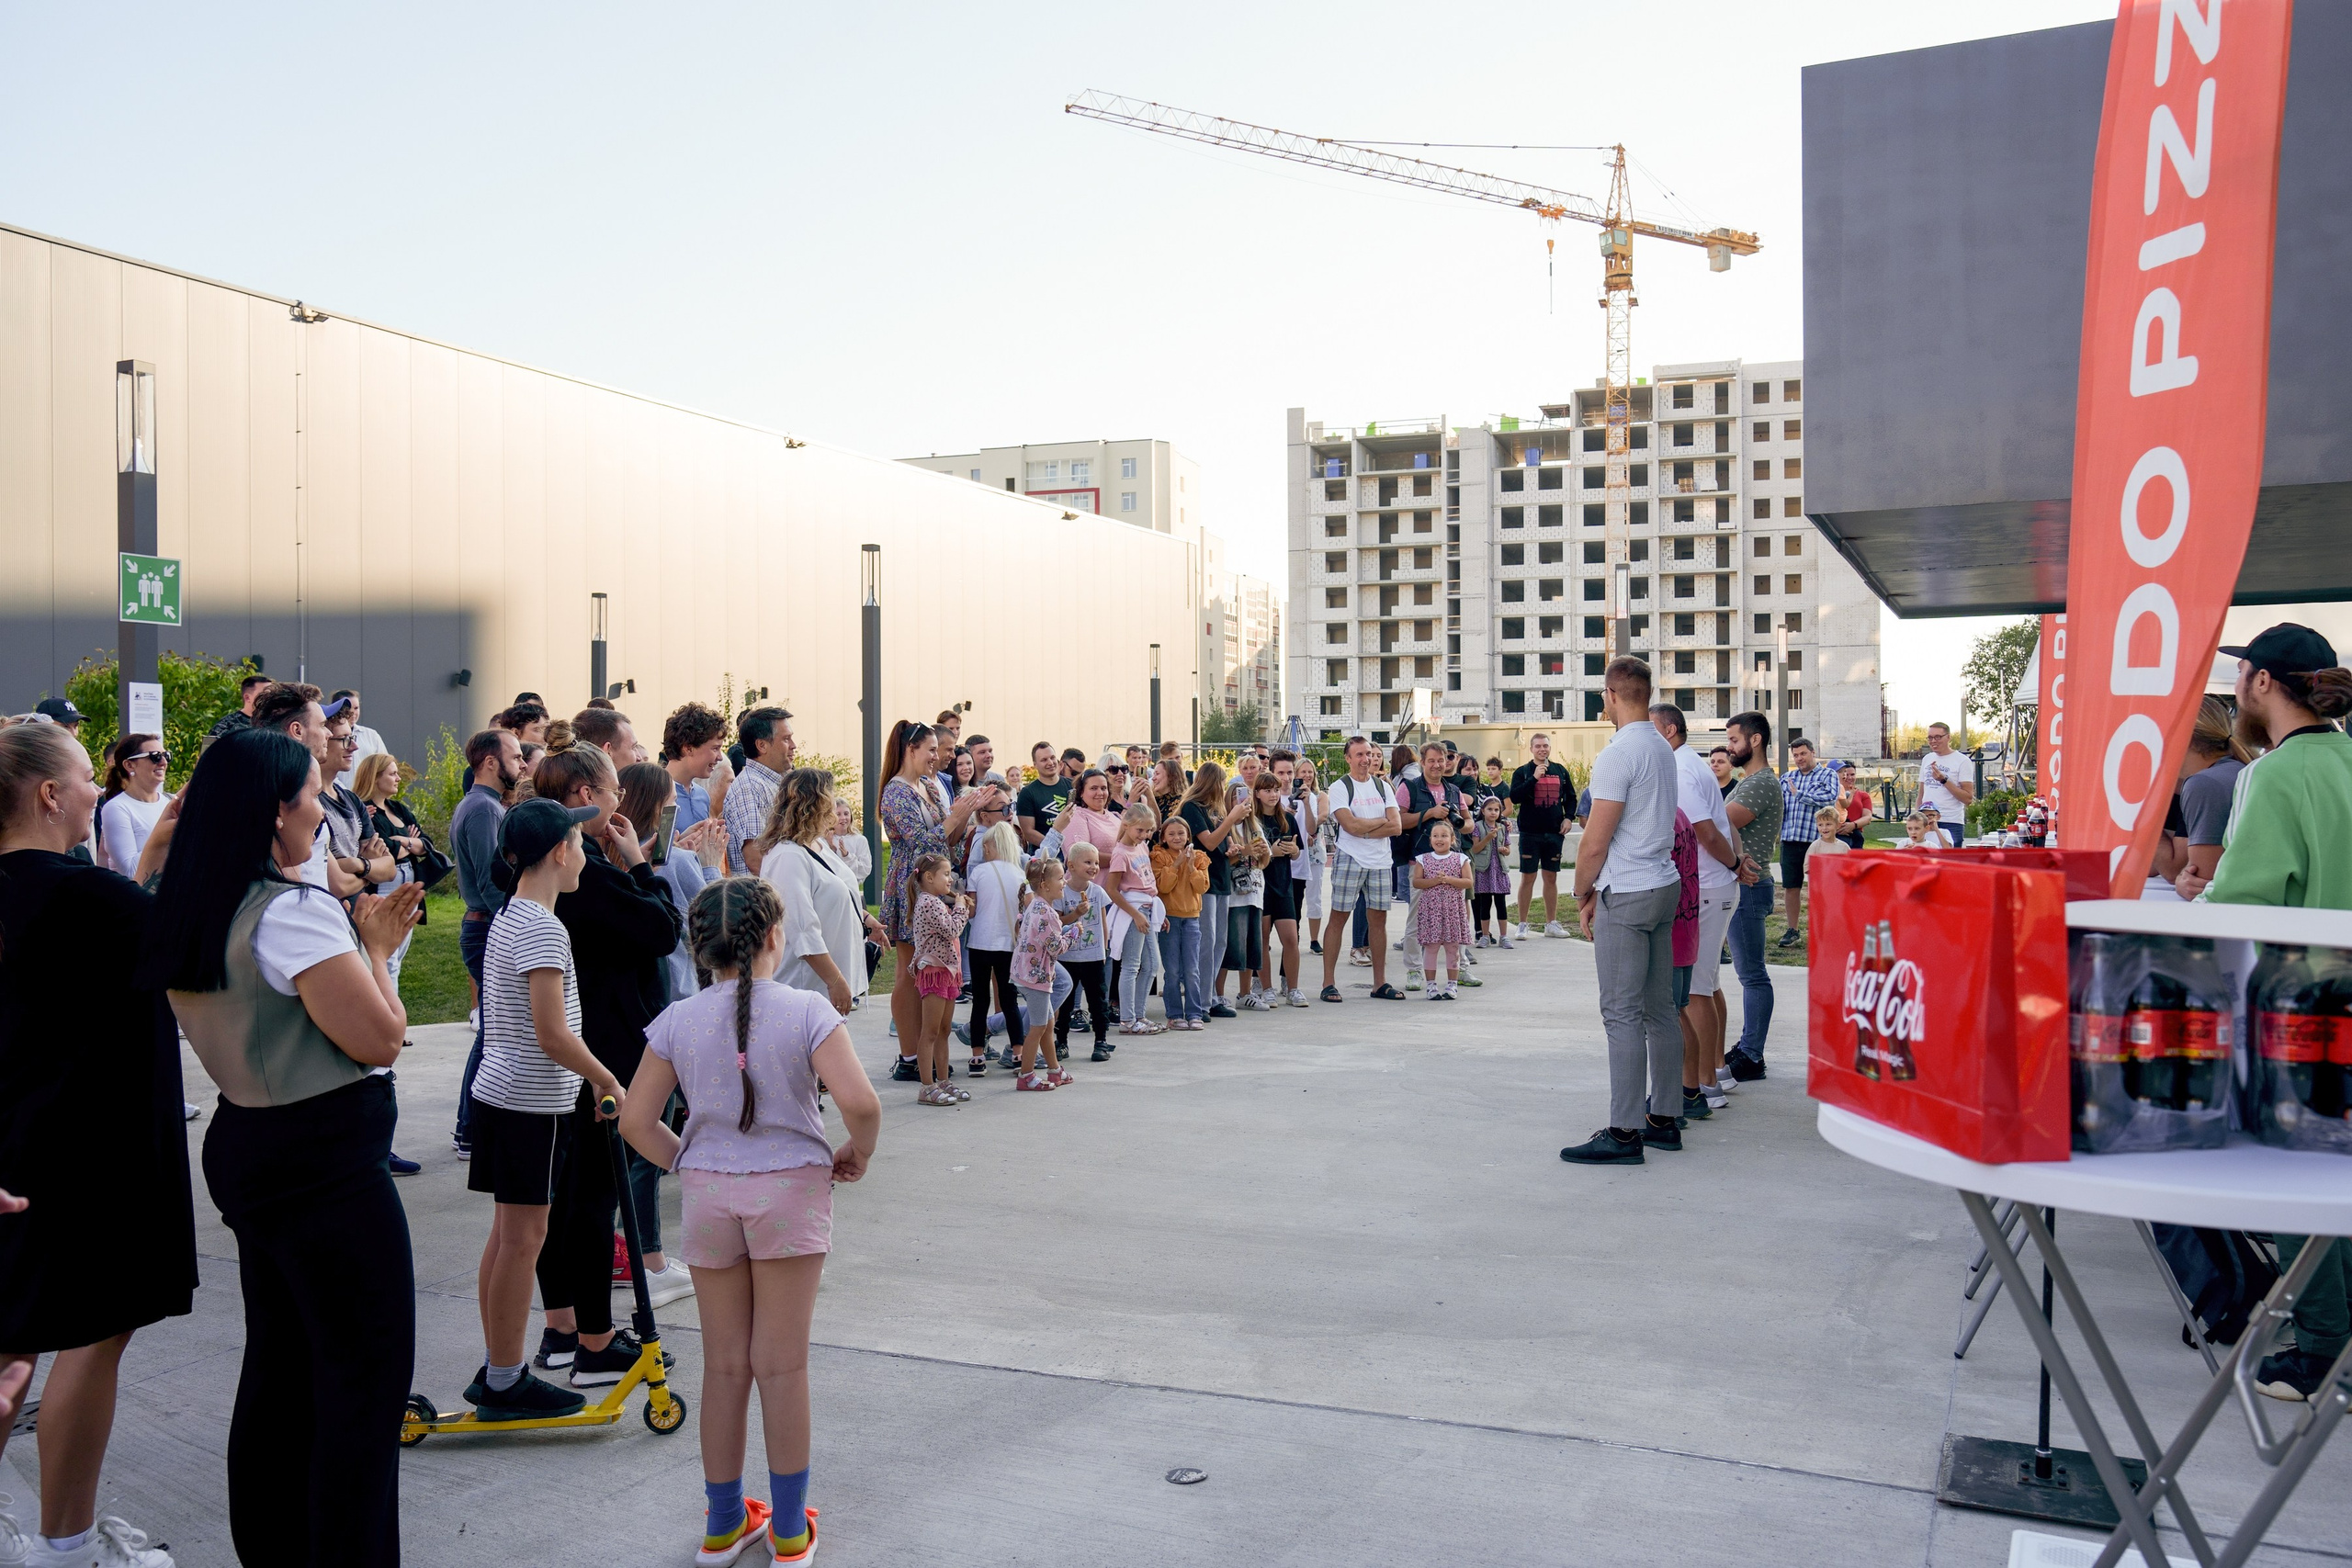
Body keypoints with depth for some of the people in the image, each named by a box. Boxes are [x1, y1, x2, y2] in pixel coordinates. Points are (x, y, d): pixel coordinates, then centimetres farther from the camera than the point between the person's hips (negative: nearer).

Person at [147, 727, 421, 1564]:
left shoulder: (194, 915, 7)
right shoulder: (293, 912, -21)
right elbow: (381, 1038, -20)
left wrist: (366, 940, 13)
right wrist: (374, 948, -5)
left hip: (248, 1151, 10)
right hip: (328, 1171, -9)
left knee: (279, 1370, 19)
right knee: (367, 1378, 0)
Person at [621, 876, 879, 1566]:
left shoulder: (677, 1022, -3)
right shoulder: (806, 1012, -13)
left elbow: (635, 1121, -1)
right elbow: (861, 1104, -21)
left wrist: (686, 1165, 11)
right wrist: (855, 1155, -2)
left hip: (708, 1192, 3)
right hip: (790, 1188, -2)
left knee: (724, 1364, 15)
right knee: (781, 1365, 7)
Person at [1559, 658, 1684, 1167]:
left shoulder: (1618, 754, -15)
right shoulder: (1664, 749, 13)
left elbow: (1595, 843, -15)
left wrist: (1583, 896, -1)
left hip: (1626, 895, -9)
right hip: (1666, 883, 9)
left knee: (1623, 1013, -7)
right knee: (1660, 1008, 12)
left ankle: (1624, 1133, -5)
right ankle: (1664, 1119, 18)